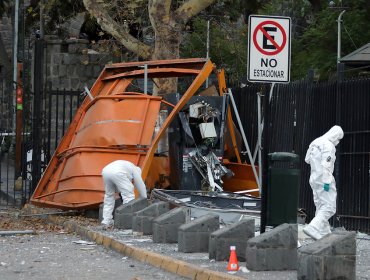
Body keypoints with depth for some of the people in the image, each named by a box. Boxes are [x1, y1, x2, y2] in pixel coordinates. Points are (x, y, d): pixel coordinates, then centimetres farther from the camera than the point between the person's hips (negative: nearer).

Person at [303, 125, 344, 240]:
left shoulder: (315, 142, 12)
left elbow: (307, 159, 20)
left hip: (314, 179, 10)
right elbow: (326, 165, -22)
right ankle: (313, 228, -23)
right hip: (324, 179, -10)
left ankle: (324, 232, 21)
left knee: (320, 206, 16)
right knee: (329, 207, -10)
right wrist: (327, 182, -22)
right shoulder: (329, 145, -15)